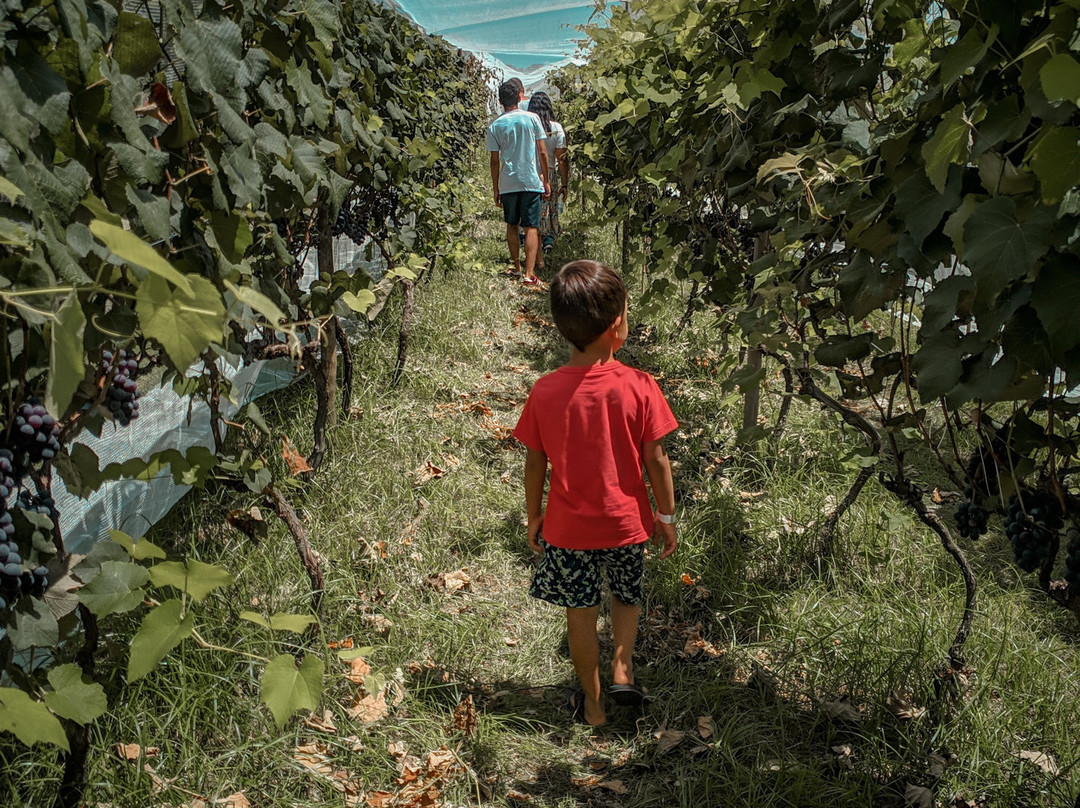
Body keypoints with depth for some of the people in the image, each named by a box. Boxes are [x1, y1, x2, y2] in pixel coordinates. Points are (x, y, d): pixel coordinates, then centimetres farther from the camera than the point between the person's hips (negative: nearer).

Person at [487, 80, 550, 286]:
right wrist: (546, 181, 7)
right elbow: (542, 153, -2)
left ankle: (517, 267, 26)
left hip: (508, 184, 1)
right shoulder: (532, 118, -2)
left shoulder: (495, 125, 0)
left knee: (511, 226, 17)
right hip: (531, 182, -1)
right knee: (531, 228, -2)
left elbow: (495, 161, 2)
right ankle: (529, 274, -11)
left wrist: (496, 190, 10)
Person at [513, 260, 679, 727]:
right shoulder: (638, 387, -17)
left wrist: (534, 516, 10)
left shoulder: (544, 392, -13)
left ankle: (593, 704, 29)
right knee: (627, 598, 27)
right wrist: (665, 515, 4)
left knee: (580, 613, 17)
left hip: (567, 527, 0)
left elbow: (535, 465, -4)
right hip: (626, 523, 0)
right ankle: (622, 670, 14)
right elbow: (656, 460, -9)